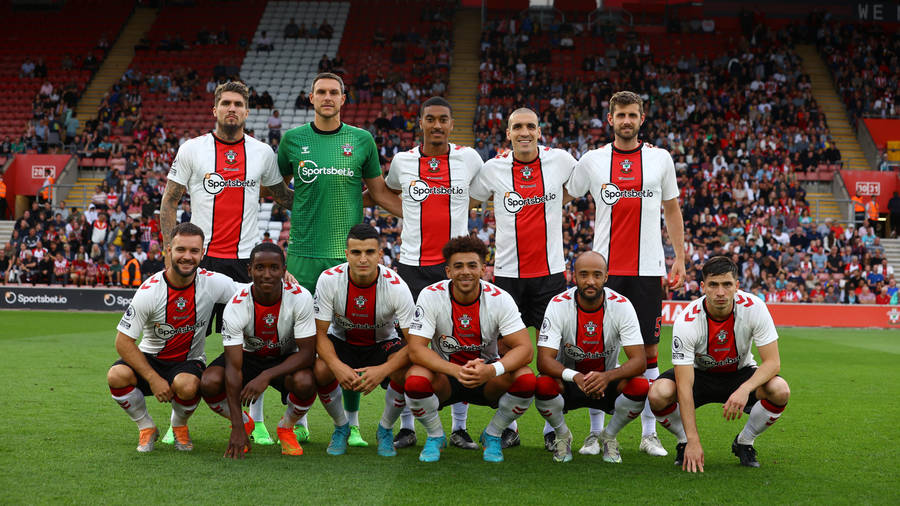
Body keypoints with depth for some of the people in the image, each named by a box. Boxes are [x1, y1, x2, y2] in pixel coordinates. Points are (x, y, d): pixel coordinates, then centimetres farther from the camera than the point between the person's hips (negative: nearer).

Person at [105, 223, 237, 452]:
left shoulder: (214, 283, -13)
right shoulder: (149, 291, -18)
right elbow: (123, 341, -16)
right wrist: (153, 378, -23)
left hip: (189, 361, 0)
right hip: (151, 358, 0)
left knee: (186, 385, -36)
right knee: (116, 376, -31)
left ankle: (179, 425, 2)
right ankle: (146, 427, 0)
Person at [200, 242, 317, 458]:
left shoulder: (300, 297, -25)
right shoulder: (236, 305, -26)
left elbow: (307, 352, -23)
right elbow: (234, 368, -28)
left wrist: (266, 376, -38)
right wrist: (237, 428, -35)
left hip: (286, 359, -1)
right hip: (248, 356, 1)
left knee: (305, 382, -35)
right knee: (209, 382, -28)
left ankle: (286, 427, 1)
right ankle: (244, 423, 5)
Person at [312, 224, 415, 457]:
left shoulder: (396, 286, -26)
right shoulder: (329, 279, -24)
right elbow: (320, 333, -19)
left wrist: (383, 370, -41)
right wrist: (338, 367, -39)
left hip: (383, 344, -1)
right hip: (341, 341, 1)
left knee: (407, 372, -32)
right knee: (320, 370, -31)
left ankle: (385, 430, -1)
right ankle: (341, 426, 1)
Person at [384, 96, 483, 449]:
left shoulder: (468, 159, 2)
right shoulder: (403, 161, 4)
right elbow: (388, 190, 26)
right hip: (412, 264, 1)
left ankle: (459, 428, 11)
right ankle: (407, 427, 12)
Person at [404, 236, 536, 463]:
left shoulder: (500, 299, -14)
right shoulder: (431, 296, -16)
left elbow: (525, 348, -20)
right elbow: (416, 349, -23)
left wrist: (491, 370, -41)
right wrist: (457, 371, -40)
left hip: (487, 378, 1)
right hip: (445, 376, -1)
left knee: (526, 380, -28)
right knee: (415, 380, -34)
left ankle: (492, 435, 1)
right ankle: (435, 436, -1)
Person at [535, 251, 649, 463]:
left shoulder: (621, 305, -16)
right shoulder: (559, 305, -18)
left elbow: (639, 361, -22)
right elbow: (544, 360, -24)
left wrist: (607, 377, -42)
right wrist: (575, 377, -44)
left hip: (607, 382, 1)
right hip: (568, 383, -1)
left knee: (640, 386, -30)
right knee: (543, 385, -34)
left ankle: (609, 436, 1)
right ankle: (562, 435, 0)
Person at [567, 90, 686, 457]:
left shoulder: (661, 159, 7)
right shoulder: (591, 161, 5)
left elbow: (672, 211, 14)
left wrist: (679, 258, 9)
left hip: (647, 269, 0)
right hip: (603, 269, 0)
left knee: (648, 350, 3)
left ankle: (649, 433, 11)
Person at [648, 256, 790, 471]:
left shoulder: (754, 307, -24)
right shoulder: (686, 321, -28)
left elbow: (773, 362, -22)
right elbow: (684, 386, -30)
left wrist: (745, 389, -42)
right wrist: (693, 441, -35)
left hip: (740, 373, 2)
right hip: (699, 373, -1)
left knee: (780, 390, -29)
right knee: (659, 394, -32)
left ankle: (744, 442, 0)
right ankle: (685, 443, 0)